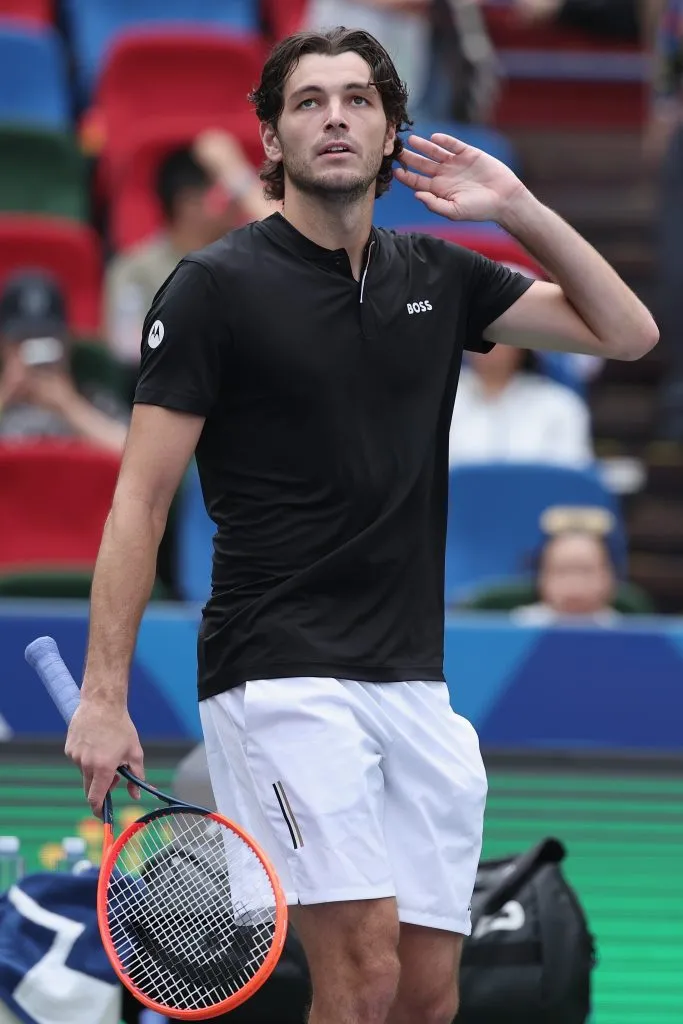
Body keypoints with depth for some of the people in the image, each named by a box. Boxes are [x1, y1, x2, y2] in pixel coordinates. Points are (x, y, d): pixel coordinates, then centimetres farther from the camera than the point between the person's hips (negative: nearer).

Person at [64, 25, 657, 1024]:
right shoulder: (217, 287, -4)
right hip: (281, 673, -6)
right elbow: (140, 500, -5)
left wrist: (520, 208, 5)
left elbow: (627, 331, 16)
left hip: (413, 681, 6)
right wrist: (103, 696, -11)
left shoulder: (437, 276, 12)